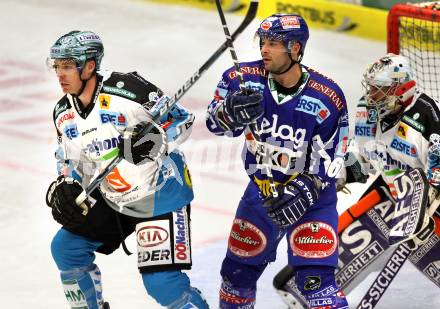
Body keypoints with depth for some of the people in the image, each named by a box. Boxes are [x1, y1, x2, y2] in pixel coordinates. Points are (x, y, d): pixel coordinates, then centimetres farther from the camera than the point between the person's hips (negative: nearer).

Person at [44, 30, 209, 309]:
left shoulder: (126, 88, -20)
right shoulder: (64, 114, 2)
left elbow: (181, 119, -14)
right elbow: (70, 160, 15)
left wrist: (156, 138, -31)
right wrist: (64, 188, -4)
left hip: (161, 192, -8)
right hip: (112, 199, 8)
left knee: (161, 280, -15)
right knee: (66, 248, 5)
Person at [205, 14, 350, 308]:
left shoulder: (327, 98, -20)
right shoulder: (245, 78, -13)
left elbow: (328, 162, -15)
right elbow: (215, 122, -15)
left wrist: (302, 193, -27)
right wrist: (230, 112, -37)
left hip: (311, 196, -4)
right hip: (260, 191, 4)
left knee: (316, 279, -16)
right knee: (238, 272, 17)